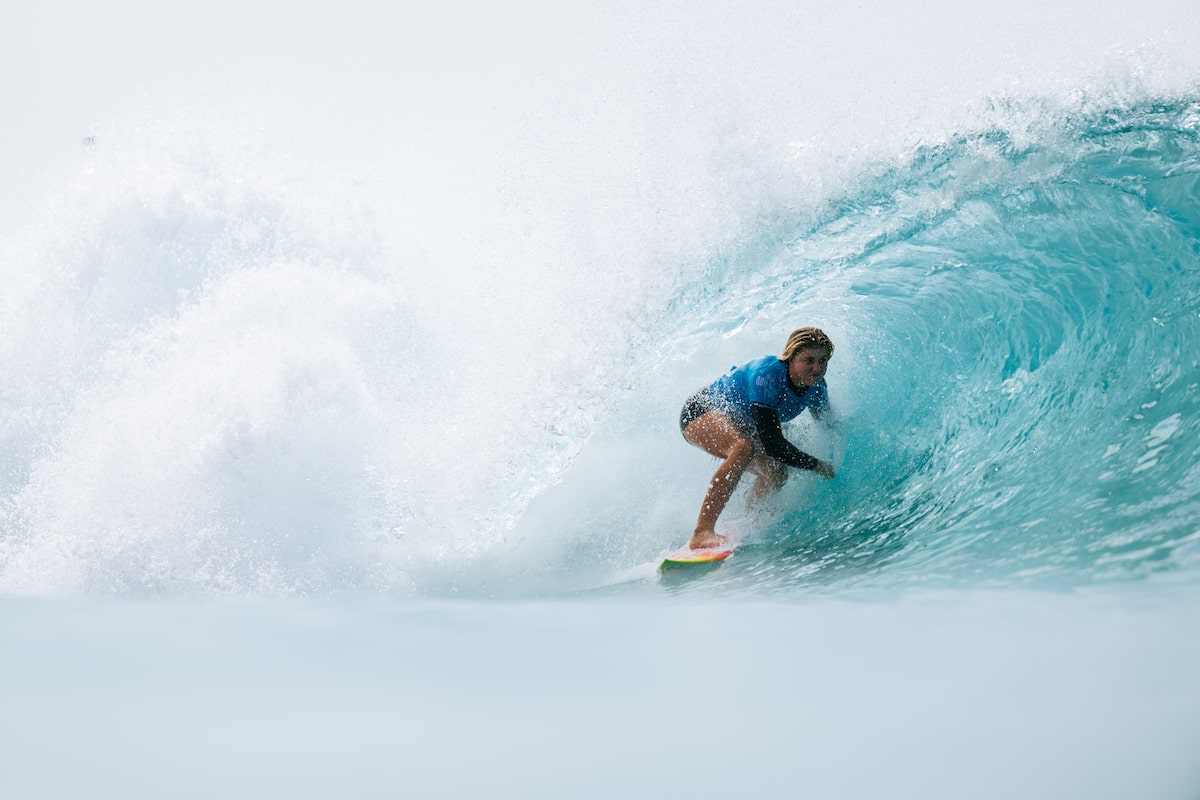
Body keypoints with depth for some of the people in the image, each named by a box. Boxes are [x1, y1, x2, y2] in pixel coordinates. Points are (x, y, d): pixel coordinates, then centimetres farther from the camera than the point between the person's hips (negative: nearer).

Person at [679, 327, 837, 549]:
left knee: (777, 473, -15)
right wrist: (816, 465, -27)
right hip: (699, 412, -8)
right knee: (745, 448, -38)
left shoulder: (816, 387, -12)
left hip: (739, 424, 8)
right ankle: (702, 533, -44)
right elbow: (772, 443, -36)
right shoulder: (767, 375, -35)